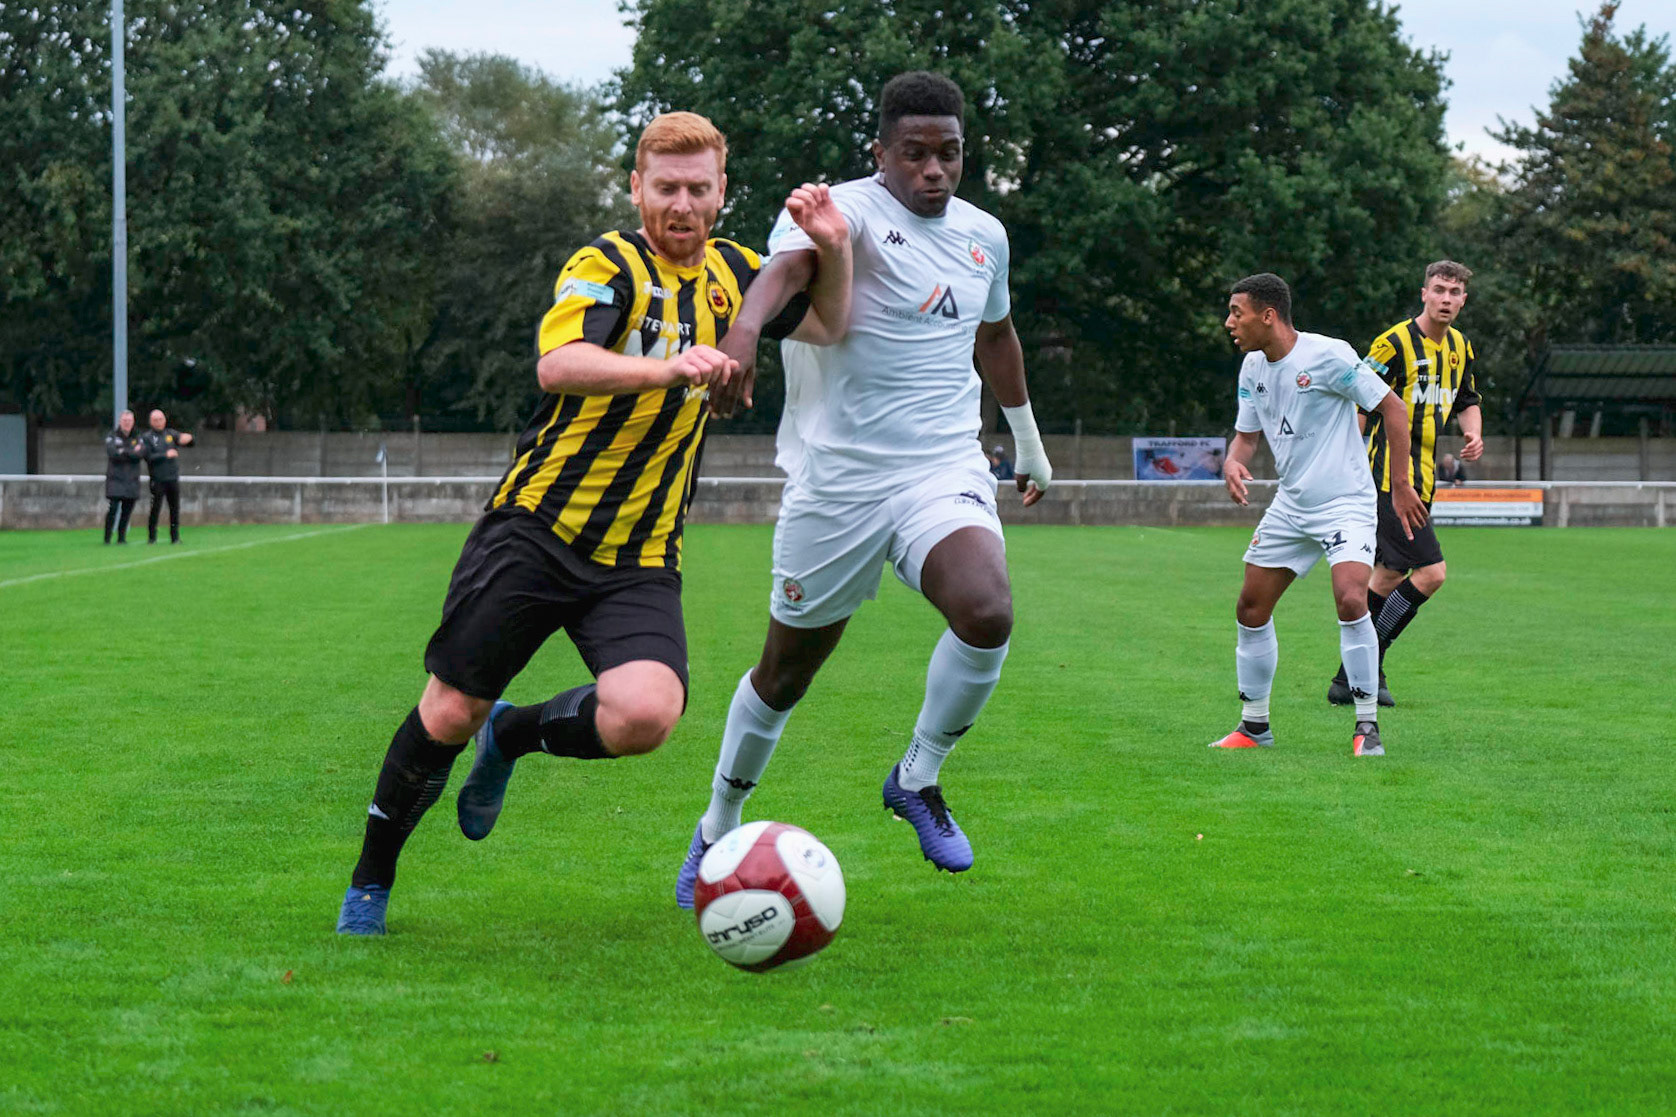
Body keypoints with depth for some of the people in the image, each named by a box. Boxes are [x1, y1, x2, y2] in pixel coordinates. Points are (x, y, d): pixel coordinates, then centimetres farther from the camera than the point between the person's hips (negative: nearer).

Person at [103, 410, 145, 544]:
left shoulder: (137, 438, 12)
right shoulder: (112, 436, 3)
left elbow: (142, 453, -6)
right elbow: (112, 453, -15)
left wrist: (124, 452, -12)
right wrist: (133, 452, -11)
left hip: (132, 481, 3)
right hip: (115, 479, -3)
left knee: (127, 510, 3)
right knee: (113, 508, -12)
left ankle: (122, 537, 12)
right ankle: (107, 538, -5)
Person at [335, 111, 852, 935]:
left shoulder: (729, 271, 12)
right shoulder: (610, 264, -8)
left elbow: (829, 325, 26)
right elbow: (558, 365, -26)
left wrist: (832, 248, 5)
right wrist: (670, 368, -41)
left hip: (640, 559, 4)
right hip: (535, 528, -4)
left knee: (645, 714, -22)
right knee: (451, 714, -2)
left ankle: (515, 737, 10)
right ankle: (371, 881, 22)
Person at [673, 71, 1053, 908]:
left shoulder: (983, 235, 10)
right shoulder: (846, 210, -10)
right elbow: (788, 261, -34)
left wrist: (1028, 438, 41)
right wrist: (746, 327, -55)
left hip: (945, 470, 4)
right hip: (837, 479, -4)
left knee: (987, 614, -25)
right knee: (788, 668, 8)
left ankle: (918, 778, 1)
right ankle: (718, 832, 32)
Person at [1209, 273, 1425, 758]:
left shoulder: (1328, 356, -17)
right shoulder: (1253, 367, 5)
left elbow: (1392, 409, -11)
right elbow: (1246, 434, 17)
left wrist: (1401, 484, -11)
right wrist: (1233, 462, -7)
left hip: (1346, 504, -7)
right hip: (1289, 507, 7)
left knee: (1350, 599, -25)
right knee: (1251, 608, 5)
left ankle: (1367, 727, -13)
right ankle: (1254, 725, 20)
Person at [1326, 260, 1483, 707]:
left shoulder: (1460, 347, 12)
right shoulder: (1395, 343, -14)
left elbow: (1467, 401, 27)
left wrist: (1474, 434, 6)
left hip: (1420, 478, 9)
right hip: (1390, 477, -9)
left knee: (1390, 575, 13)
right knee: (1430, 572, -15)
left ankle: (1349, 678, 21)